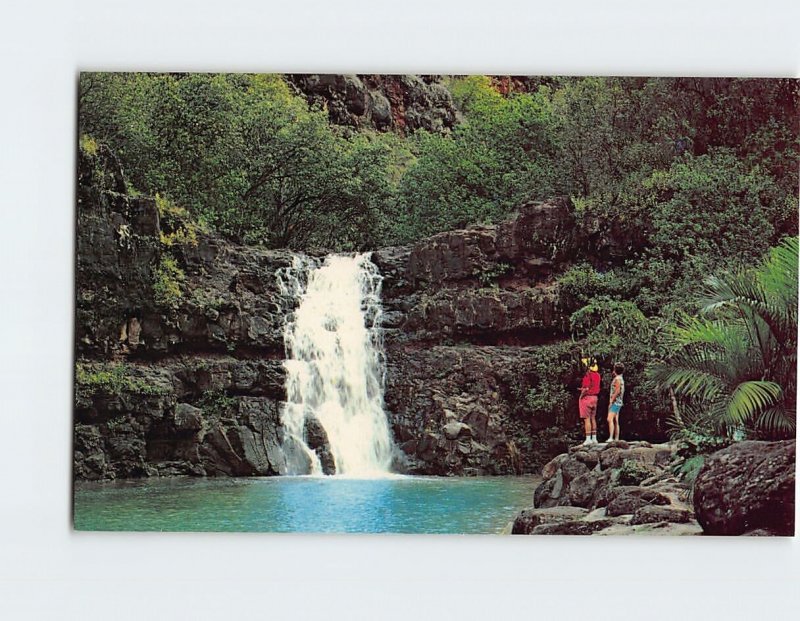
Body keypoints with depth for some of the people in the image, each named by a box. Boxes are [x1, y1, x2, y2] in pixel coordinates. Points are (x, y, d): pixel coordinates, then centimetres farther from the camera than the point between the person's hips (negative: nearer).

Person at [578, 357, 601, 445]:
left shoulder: (588, 375, -19)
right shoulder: (597, 375, 7)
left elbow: (586, 389, -22)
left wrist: (581, 395, -6)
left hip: (587, 397, -8)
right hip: (595, 397, 8)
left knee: (587, 419, -5)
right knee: (593, 418, 13)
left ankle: (588, 439, -8)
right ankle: (594, 438, 16)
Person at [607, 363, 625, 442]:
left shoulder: (617, 378, -11)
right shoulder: (621, 379, 19)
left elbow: (617, 391, -19)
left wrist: (611, 401, -17)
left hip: (615, 402, -10)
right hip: (618, 402, 10)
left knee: (610, 419, -20)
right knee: (615, 421, 9)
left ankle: (611, 438, -30)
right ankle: (616, 439, 8)